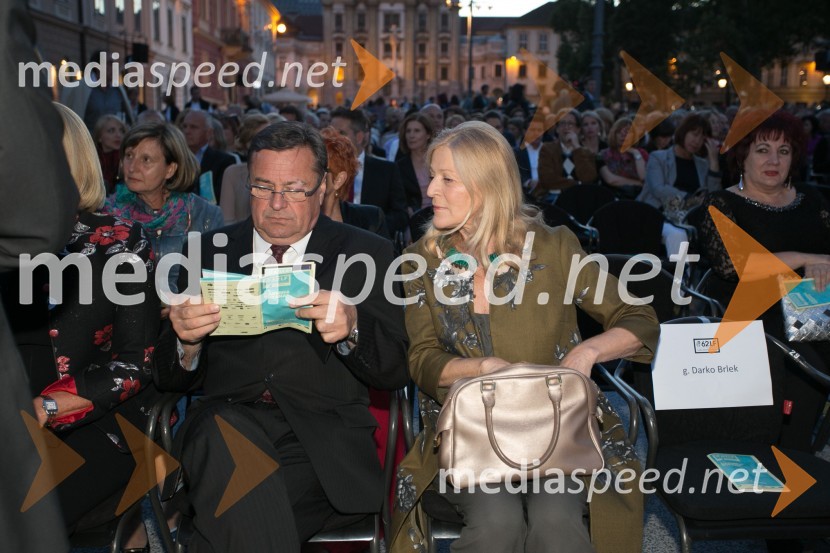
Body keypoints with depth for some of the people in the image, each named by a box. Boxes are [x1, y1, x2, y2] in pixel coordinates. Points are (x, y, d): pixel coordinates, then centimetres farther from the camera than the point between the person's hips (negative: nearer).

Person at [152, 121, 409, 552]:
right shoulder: (211, 251, 13)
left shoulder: (365, 253, 7)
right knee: (220, 431, -33)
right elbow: (171, 379, 11)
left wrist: (351, 327, -21)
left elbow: (394, 372, 1)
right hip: (229, 418, 3)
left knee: (236, 517, -32)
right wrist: (186, 340, -13)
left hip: (324, 435, -3)